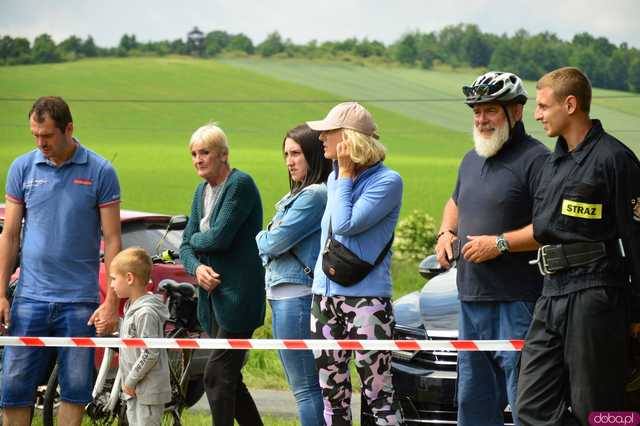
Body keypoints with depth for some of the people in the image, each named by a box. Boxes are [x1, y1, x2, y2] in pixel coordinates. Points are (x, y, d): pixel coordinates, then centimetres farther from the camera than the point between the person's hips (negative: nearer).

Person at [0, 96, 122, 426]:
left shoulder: (100, 172, -2)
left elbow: (112, 240, -1)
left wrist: (111, 302, -7)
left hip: (79, 300, -1)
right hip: (30, 298, 2)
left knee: (76, 388, 2)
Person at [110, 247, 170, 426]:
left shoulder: (146, 313, -19)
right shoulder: (132, 307, 12)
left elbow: (150, 354, -23)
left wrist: (131, 381, -16)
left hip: (148, 392, -10)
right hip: (135, 391, 10)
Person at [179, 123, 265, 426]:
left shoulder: (240, 184, -12)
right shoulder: (202, 191, 14)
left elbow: (220, 237, -21)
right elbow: (186, 246, 11)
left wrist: (195, 239, 0)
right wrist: (197, 267, -10)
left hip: (238, 296, -9)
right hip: (212, 293, 9)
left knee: (217, 375, -11)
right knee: (229, 378, 13)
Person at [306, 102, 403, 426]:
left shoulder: (387, 181, -10)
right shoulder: (334, 178, 14)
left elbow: (346, 225, -19)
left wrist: (346, 175, -10)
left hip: (366, 298, -8)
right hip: (324, 296, 8)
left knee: (378, 393, -7)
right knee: (332, 392, 10)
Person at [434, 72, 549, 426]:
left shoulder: (534, 159, -10)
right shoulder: (472, 159, 18)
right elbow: (455, 203, 36)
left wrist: (500, 243, -19)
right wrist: (446, 232, 15)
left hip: (517, 303, -9)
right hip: (471, 298, 9)